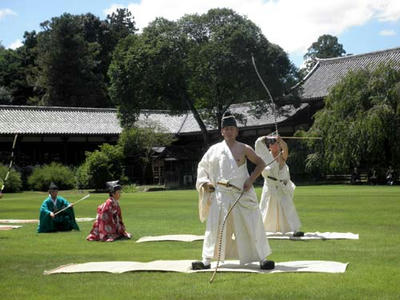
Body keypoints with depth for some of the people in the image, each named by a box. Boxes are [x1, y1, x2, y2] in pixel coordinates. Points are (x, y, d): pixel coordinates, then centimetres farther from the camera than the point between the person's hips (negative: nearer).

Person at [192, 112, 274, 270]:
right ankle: (206, 260, 4)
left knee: (251, 224, -3)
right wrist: (205, 182, 0)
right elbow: (202, 166, 17)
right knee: (214, 226, -1)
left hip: (242, 193, -1)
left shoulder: (244, 149, 2)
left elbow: (260, 164, 7)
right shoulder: (214, 149, 8)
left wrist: (251, 179, -5)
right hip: (220, 194, 2)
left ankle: (262, 258, 5)